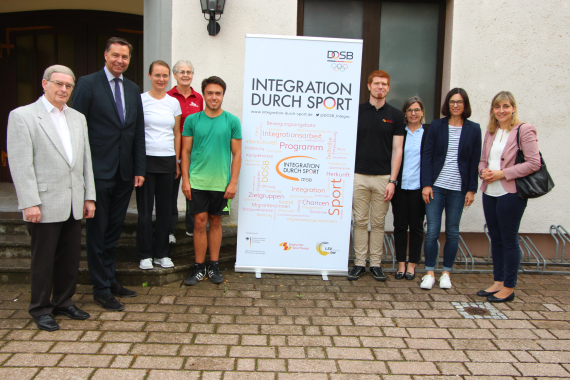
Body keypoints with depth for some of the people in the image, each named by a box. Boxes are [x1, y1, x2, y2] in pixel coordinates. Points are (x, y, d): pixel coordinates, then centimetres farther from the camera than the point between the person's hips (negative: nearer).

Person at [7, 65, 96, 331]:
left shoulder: (78, 118, 14)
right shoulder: (22, 116, -4)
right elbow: (20, 164, -10)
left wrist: (89, 197, 10)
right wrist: (30, 203, -15)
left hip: (74, 205, 6)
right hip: (45, 204, -5)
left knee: (70, 257, 12)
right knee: (43, 260, 6)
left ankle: (64, 302, 29)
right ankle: (40, 309, 22)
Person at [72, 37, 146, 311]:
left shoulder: (133, 90, 12)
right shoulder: (88, 84, -4)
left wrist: (139, 169, 8)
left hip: (125, 173, 6)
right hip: (99, 172, -5)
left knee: (114, 229, 14)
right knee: (98, 231, 4)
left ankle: (110, 280, 28)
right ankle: (101, 289, 15)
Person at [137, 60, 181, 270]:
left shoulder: (174, 102, 10)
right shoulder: (140, 100, 0)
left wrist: (177, 161, 11)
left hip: (167, 161, 3)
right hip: (146, 159, -3)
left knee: (165, 209, 7)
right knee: (145, 209, 1)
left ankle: (161, 253, 19)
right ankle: (145, 254, 14)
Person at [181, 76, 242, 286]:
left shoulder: (232, 121, 1)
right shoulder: (192, 120, 3)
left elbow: (237, 154, 2)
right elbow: (186, 152, 6)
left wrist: (233, 182, -4)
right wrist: (185, 180, -1)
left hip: (221, 182, 0)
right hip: (197, 181, 0)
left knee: (215, 222, 10)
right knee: (200, 223, 2)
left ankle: (214, 265, 21)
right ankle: (199, 267, 14)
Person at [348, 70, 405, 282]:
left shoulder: (395, 115, 5)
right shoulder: (357, 112, 6)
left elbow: (397, 150, 2)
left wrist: (392, 180, -5)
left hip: (383, 177, 0)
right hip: (359, 176, 0)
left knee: (378, 223, 7)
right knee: (360, 221, 4)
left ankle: (376, 264, 16)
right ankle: (359, 263, 13)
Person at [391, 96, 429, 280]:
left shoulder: (430, 133, 2)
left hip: (418, 187, -1)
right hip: (400, 186, 1)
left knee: (416, 226, 6)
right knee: (400, 225, 6)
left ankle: (412, 264, 18)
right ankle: (401, 263, 17)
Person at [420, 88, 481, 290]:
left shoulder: (473, 129, 5)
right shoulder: (436, 126, 4)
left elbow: (475, 161, 5)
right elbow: (427, 156, 2)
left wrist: (472, 189, 0)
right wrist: (426, 184, -6)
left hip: (458, 188, 1)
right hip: (436, 186, 0)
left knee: (452, 232, 6)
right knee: (432, 231, -2)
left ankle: (446, 273, 19)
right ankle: (430, 272, 10)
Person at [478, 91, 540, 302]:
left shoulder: (524, 130, -7)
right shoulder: (490, 131, 13)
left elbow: (534, 163, -13)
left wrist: (503, 173, -16)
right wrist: (483, 171, -3)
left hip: (511, 193, -7)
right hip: (490, 192, 7)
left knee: (509, 240, 1)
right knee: (495, 239, 13)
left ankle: (509, 288, 11)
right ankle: (498, 282, 24)